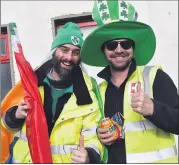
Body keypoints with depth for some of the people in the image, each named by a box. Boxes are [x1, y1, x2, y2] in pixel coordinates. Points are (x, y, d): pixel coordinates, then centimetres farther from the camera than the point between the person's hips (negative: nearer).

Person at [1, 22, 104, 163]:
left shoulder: (86, 94, -11)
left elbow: (93, 137, -8)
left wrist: (89, 156, -28)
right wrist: (16, 116, -16)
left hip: (66, 160, -2)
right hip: (24, 159, 2)